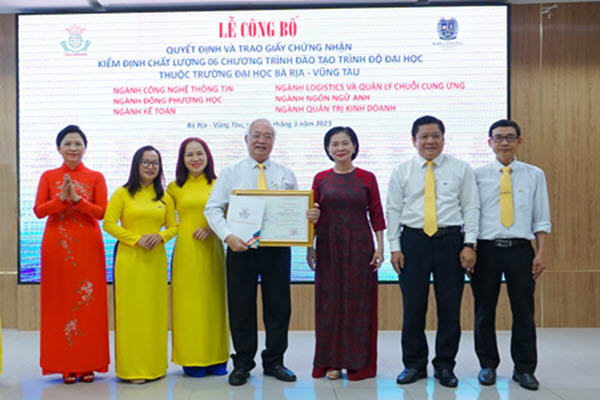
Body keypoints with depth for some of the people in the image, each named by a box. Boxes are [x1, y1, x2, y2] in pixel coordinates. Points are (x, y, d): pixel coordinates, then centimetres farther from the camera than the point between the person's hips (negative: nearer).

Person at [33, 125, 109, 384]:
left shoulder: (95, 177, 7)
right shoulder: (49, 176, 10)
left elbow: (102, 212, -3)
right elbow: (38, 210, 1)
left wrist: (77, 198, -15)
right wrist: (61, 198, -14)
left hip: (88, 245, -1)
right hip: (56, 244, 1)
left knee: (88, 301, -2)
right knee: (60, 301, 0)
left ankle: (88, 364, 7)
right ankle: (65, 365, 8)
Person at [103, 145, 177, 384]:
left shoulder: (165, 197, 11)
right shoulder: (122, 193, 1)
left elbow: (173, 226, 11)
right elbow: (109, 223, -5)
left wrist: (161, 236, -9)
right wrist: (137, 239, -13)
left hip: (156, 258, 3)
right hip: (128, 257, -3)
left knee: (155, 309, 6)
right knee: (131, 309, -2)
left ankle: (154, 365, 17)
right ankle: (132, 368, 5)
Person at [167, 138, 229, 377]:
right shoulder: (175, 188, 6)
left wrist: (211, 228, -11)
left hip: (212, 249, 0)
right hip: (185, 250, 0)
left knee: (214, 301, 4)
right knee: (188, 302, 2)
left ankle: (216, 358, 14)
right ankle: (191, 359, 11)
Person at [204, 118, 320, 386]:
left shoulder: (286, 174, 12)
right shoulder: (230, 173, 5)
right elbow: (213, 208, -1)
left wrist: (311, 217, -13)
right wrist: (228, 236, -16)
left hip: (278, 249, 2)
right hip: (241, 248, -1)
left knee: (278, 307, 6)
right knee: (241, 308, 5)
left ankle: (274, 362, 22)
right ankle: (242, 364, 20)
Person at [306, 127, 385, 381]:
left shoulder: (367, 178, 2)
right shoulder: (321, 179, 5)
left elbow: (376, 215, 2)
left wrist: (380, 247, -4)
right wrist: (309, 247, 2)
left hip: (359, 246, -1)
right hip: (328, 247, 1)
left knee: (359, 301, 2)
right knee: (329, 302, 4)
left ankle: (358, 363, 13)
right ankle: (332, 362, 14)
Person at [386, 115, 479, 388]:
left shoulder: (461, 169, 6)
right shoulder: (401, 172, 7)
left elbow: (471, 208, 3)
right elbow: (393, 210, 5)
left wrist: (469, 244, -6)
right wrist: (395, 247, -2)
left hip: (450, 241, 0)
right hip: (413, 241, 0)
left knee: (450, 305, 4)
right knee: (413, 305, 2)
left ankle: (445, 366, 18)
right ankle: (414, 364, 17)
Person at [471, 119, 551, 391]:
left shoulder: (534, 175, 5)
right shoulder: (477, 175, 3)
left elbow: (541, 219, 6)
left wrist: (540, 254, -2)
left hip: (521, 249, 1)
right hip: (486, 248, 0)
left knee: (524, 311, 6)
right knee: (484, 311, 8)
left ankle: (524, 369, 21)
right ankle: (487, 366, 23)